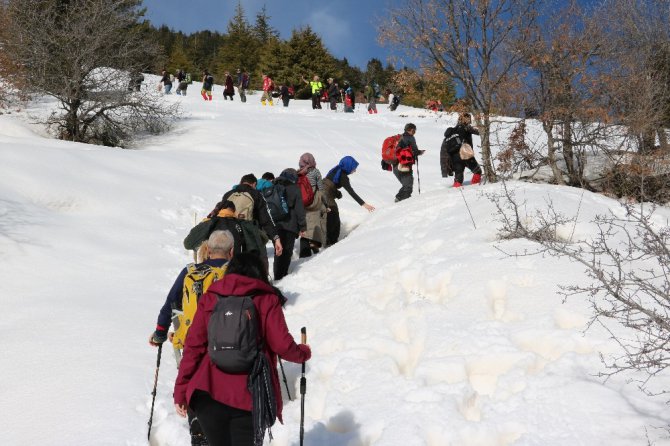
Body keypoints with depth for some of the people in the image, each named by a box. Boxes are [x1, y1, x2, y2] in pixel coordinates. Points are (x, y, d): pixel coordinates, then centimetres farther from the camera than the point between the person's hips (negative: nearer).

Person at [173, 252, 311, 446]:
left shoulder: (209, 299, 7)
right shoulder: (267, 300, 1)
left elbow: (193, 347, 1)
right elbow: (283, 345, -4)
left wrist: (180, 391, 4)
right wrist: (304, 352, 17)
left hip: (209, 394, 2)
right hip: (250, 397, -2)